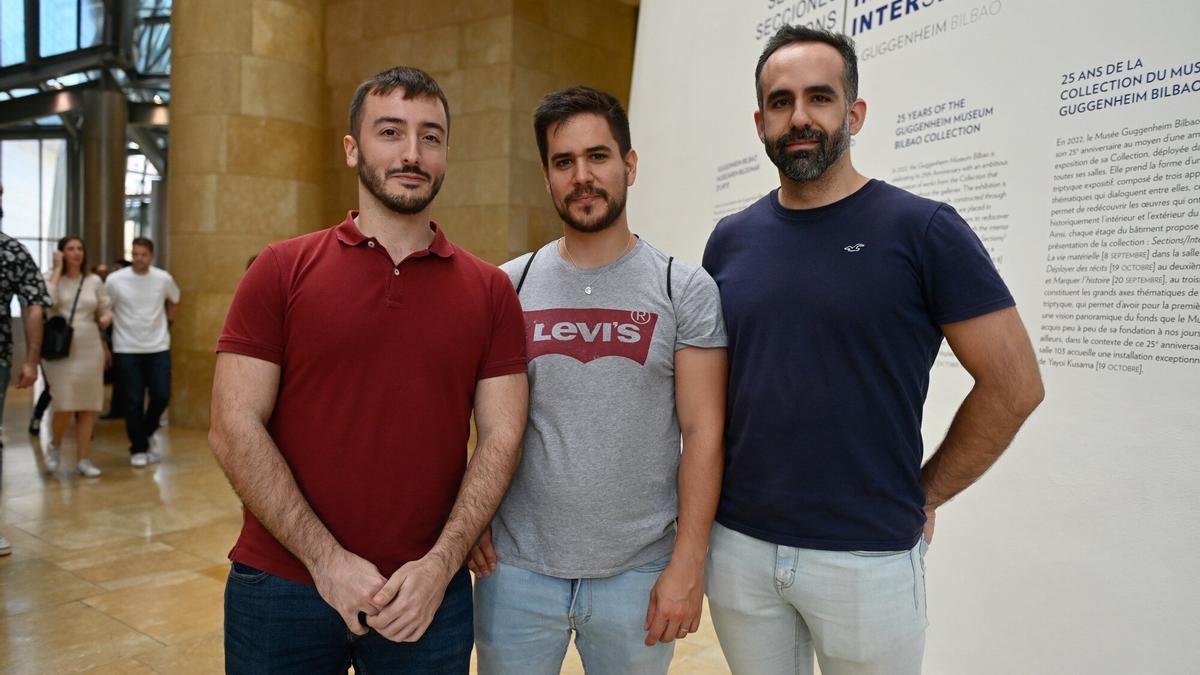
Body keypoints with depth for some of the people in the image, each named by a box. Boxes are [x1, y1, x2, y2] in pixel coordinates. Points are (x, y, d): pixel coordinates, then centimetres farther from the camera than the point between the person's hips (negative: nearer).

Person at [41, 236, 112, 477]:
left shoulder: (95, 281, 7)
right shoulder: (51, 278, 1)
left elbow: (106, 311, 14)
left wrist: (106, 319, -10)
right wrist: (58, 269, -12)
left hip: (89, 349, 3)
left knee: (88, 407, 3)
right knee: (65, 405, -11)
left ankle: (84, 459, 13)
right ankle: (54, 444, 20)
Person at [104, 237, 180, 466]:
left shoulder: (164, 279, -2)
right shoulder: (115, 280, -8)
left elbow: (174, 301, 20)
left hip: (159, 348, 2)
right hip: (126, 350, -2)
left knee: (161, 397, -1)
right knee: (133, 402, 1)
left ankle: (143, 437, 24)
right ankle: (138, 449, 14)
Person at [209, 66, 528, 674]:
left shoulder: (490, 291, 0)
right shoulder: (281, 271, -3)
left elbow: (501, 437, -1)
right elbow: (234, 428, -7)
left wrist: (440, 566, -10)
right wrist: (327, 560, -11)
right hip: (282, 588, 0)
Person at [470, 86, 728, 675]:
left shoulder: (686, 290, -4)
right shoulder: (508, 286, 2)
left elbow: (703, 431, -6)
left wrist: (687, 563, -9)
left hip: (639, 575, -1)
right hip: (515, 568, 2)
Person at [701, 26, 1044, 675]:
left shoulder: (922, 229, -9)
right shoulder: (730, 239, 3)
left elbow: (1013, 384, -7)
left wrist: (924, 494, -3)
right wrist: (702, 508, 6)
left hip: (869, 557, -3)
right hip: (737, 544, 4)